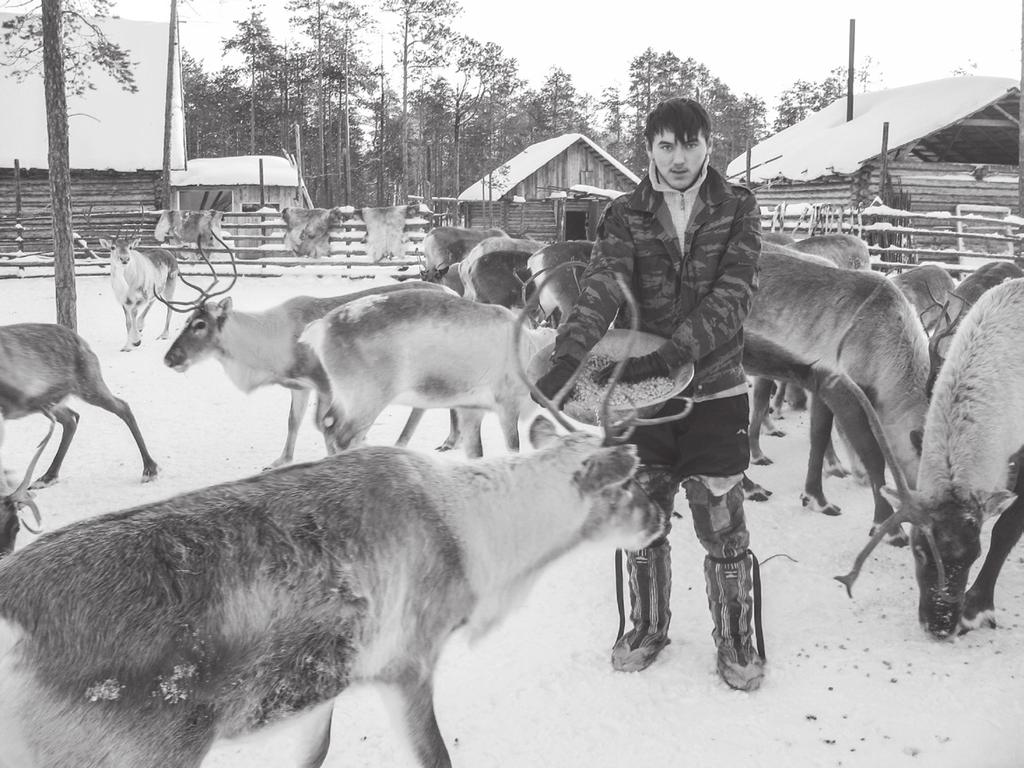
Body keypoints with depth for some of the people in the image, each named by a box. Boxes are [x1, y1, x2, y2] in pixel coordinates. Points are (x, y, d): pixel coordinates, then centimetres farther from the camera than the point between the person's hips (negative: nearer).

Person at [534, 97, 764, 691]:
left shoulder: (737, 209, -1)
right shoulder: (625, 217, 0)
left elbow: (731, 298, -13)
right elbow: (601, 291, -15)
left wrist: (668, 354, -26)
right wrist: (567, 359, -33)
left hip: (715, 392, -1)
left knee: (724, 526, 3)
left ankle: (735, 637, 24)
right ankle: (648, 626, 34)